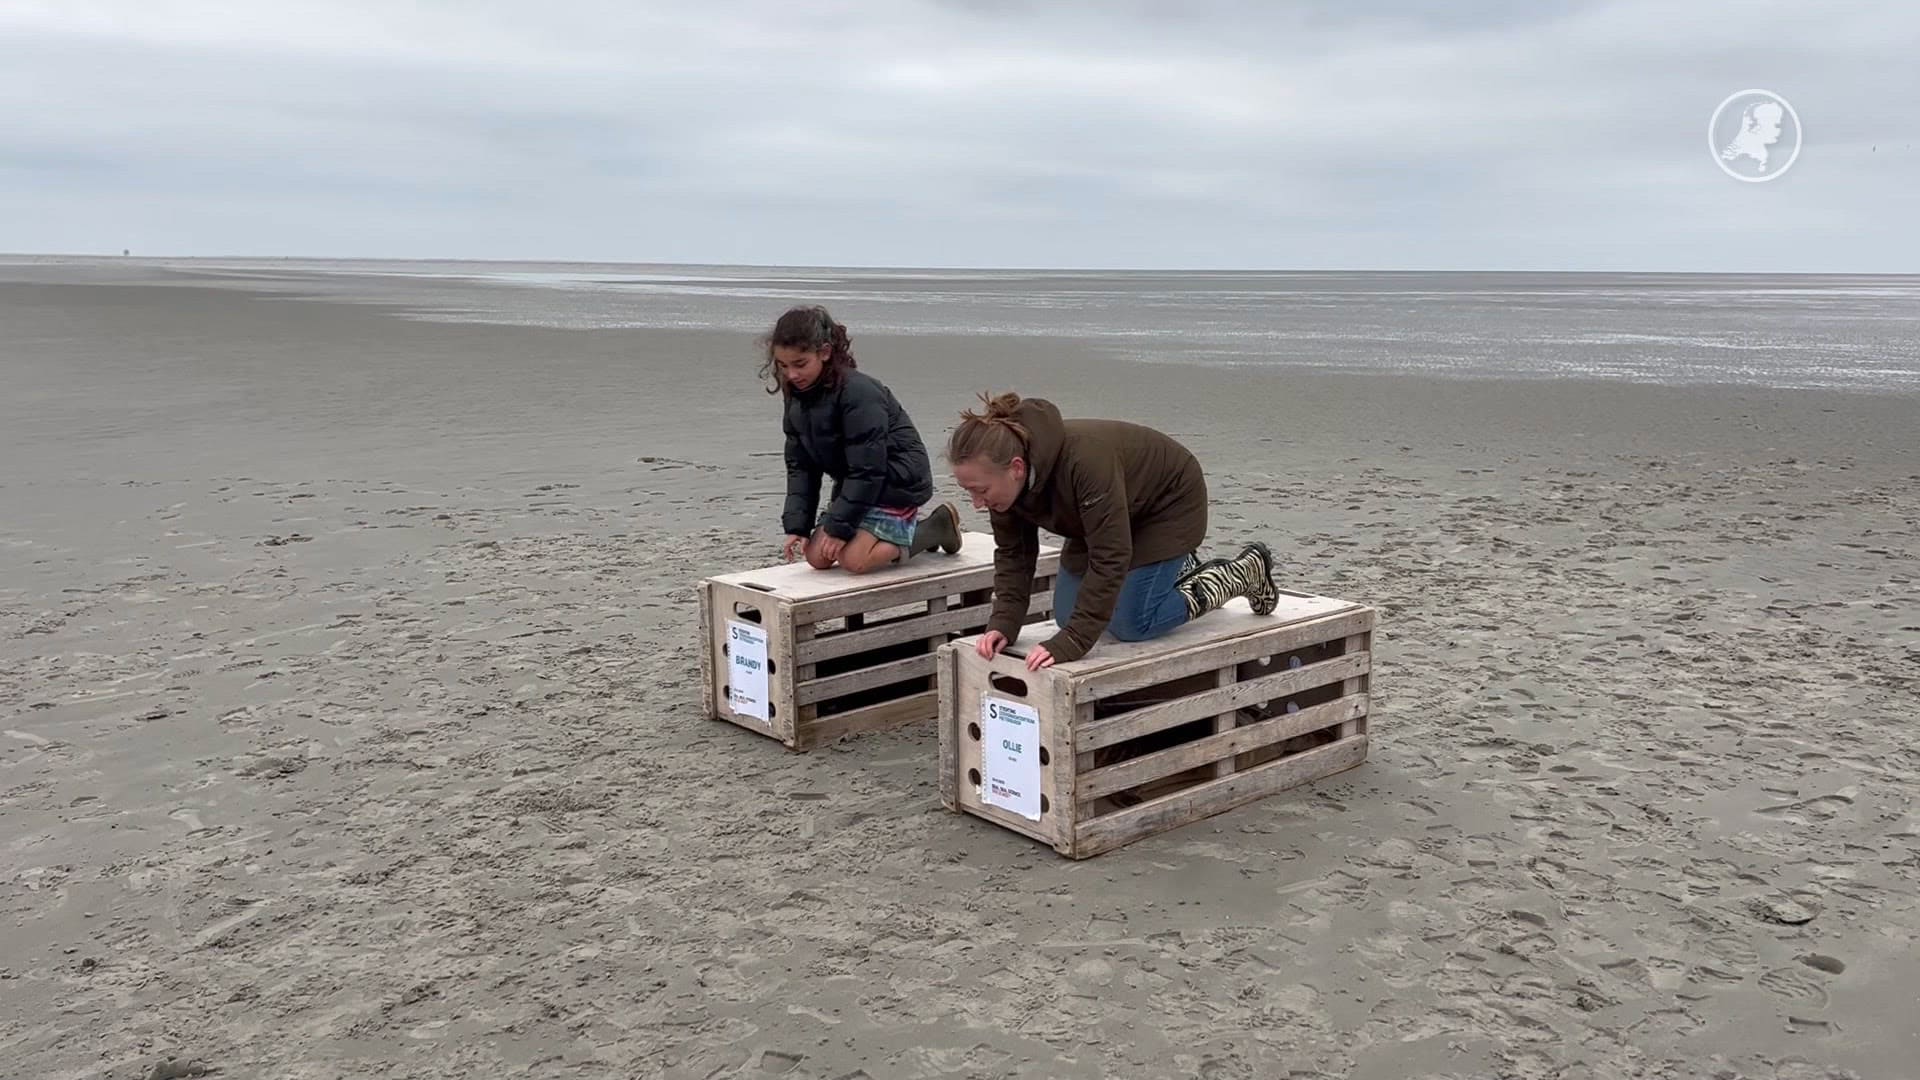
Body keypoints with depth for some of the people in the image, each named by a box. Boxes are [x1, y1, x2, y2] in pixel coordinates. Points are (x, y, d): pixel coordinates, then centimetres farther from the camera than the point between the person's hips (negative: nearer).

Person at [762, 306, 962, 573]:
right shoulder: (797, 397, -1)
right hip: (856, 486, 9)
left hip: (897, 482, -9)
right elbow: (800, 466, 3)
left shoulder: (859, 393, -26)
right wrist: (796, 525, -5)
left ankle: (935, 528, 0)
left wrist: (839, 526, -24)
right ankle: (903, 531, 17)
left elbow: (867, 470, -25)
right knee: (817, 557, -1)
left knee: (852, 559, -22)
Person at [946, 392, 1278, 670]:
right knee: (1067, 616, 5)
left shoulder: (1085, 461, -43)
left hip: (1169, 502, -7)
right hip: (1115, 512, 8)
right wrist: (1003, 624, -25)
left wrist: (1070, 644, -43)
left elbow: (1109, 558, -41)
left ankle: (1248, 570, 8)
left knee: (1131, 625, -12)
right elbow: (1013, 552, -11)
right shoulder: (1007, 476, -21)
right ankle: (1180, 569, 27)